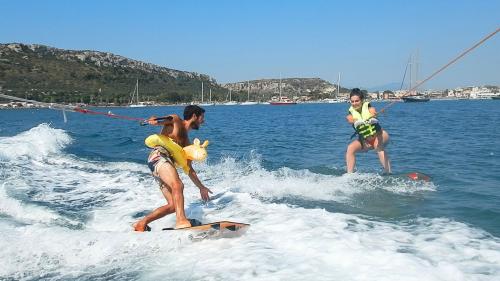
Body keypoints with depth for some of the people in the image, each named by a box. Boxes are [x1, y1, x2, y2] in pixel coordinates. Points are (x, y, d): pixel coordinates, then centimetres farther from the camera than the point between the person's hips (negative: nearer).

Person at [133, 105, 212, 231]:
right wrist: (156, 120, -32)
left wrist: (201, 187, 33)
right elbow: (165, 119, -7)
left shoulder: (186, 141, 31)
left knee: (173, 205, -3)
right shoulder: (175, 120, 14)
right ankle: (181, 220, -44)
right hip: (159, 156, -8)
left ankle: (141, 224, 7)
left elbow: (189, 169, 32)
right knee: (178, 185, -31)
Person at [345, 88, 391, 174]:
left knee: (378, 145, -34)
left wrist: (372, 118, -59)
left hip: (378, 136, -3)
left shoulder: (368, 107, -11)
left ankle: (388, 173, -35)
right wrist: (357, 122, -55)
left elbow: (374, 112, -34)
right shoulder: (351, 113, -7)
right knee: (350, 148, -22)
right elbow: (350, 119, -31)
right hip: (364, 140, 3)